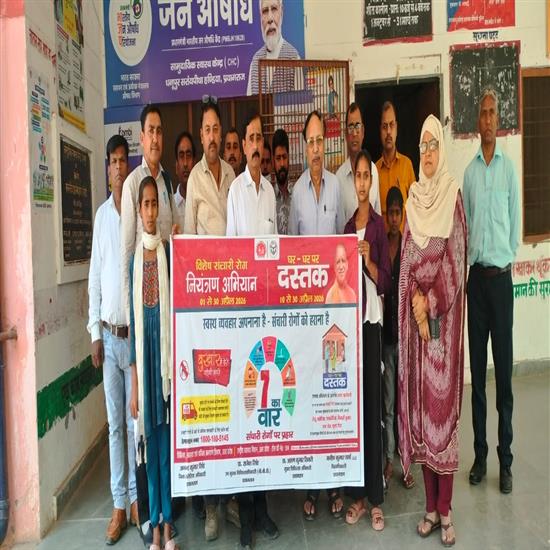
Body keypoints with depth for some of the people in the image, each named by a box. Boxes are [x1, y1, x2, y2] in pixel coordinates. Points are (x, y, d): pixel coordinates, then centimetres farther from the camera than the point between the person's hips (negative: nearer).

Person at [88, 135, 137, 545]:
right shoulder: (102, 214, 7)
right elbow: (95, 275, 7)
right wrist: (95, 332, 3)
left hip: (136, 333, -3)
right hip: (109, 335, 3)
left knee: (136, 421, 7)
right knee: (114, 423, 11)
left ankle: (136, 497, 24)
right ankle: (119, 504, 24)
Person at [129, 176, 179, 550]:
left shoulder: (168, 251, 1)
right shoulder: (135, 257, 4)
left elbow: (175, 306, 0)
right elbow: (133, 317, 4)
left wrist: (175, 363, -5)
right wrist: (133, 383, 2)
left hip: (165, 346, -1)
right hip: (143, 349, 1)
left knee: (167, 434, 7)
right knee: (149, 436, 10)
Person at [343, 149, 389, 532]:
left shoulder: (378, 224, -1)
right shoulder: (346, 223, 12)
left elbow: (385, 281, -5)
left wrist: (368, 261, -20)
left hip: (371, 319, -4)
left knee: (373, 403, 0)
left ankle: (376, 497, 15)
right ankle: (358, 493, 21)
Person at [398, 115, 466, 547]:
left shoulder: (453, 196, 0)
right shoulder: (412, 198, 11)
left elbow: (455, 260, -6)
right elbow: (406, 261, 6)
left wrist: (430, 302, -11)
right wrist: (415, 304, -7)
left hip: (443, 316, -3)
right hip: (415, 315, 4)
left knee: (442, 403, 1)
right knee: (419, 403, 7)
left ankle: (445, 509, 17)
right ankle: (431, 506, 22)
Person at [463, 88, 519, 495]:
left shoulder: (509, 168, 1)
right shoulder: (469, 171, 9)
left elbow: (515, 224, 4)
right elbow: (465, 224, 10)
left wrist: (504, 260, 4)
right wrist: (474, 260, 3)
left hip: (501, 275, -2)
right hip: (476, 275, 2)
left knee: (504, 372, 3)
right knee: (477, 372, 8)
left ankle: (505, 461, 16)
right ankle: (480, 455, 22)